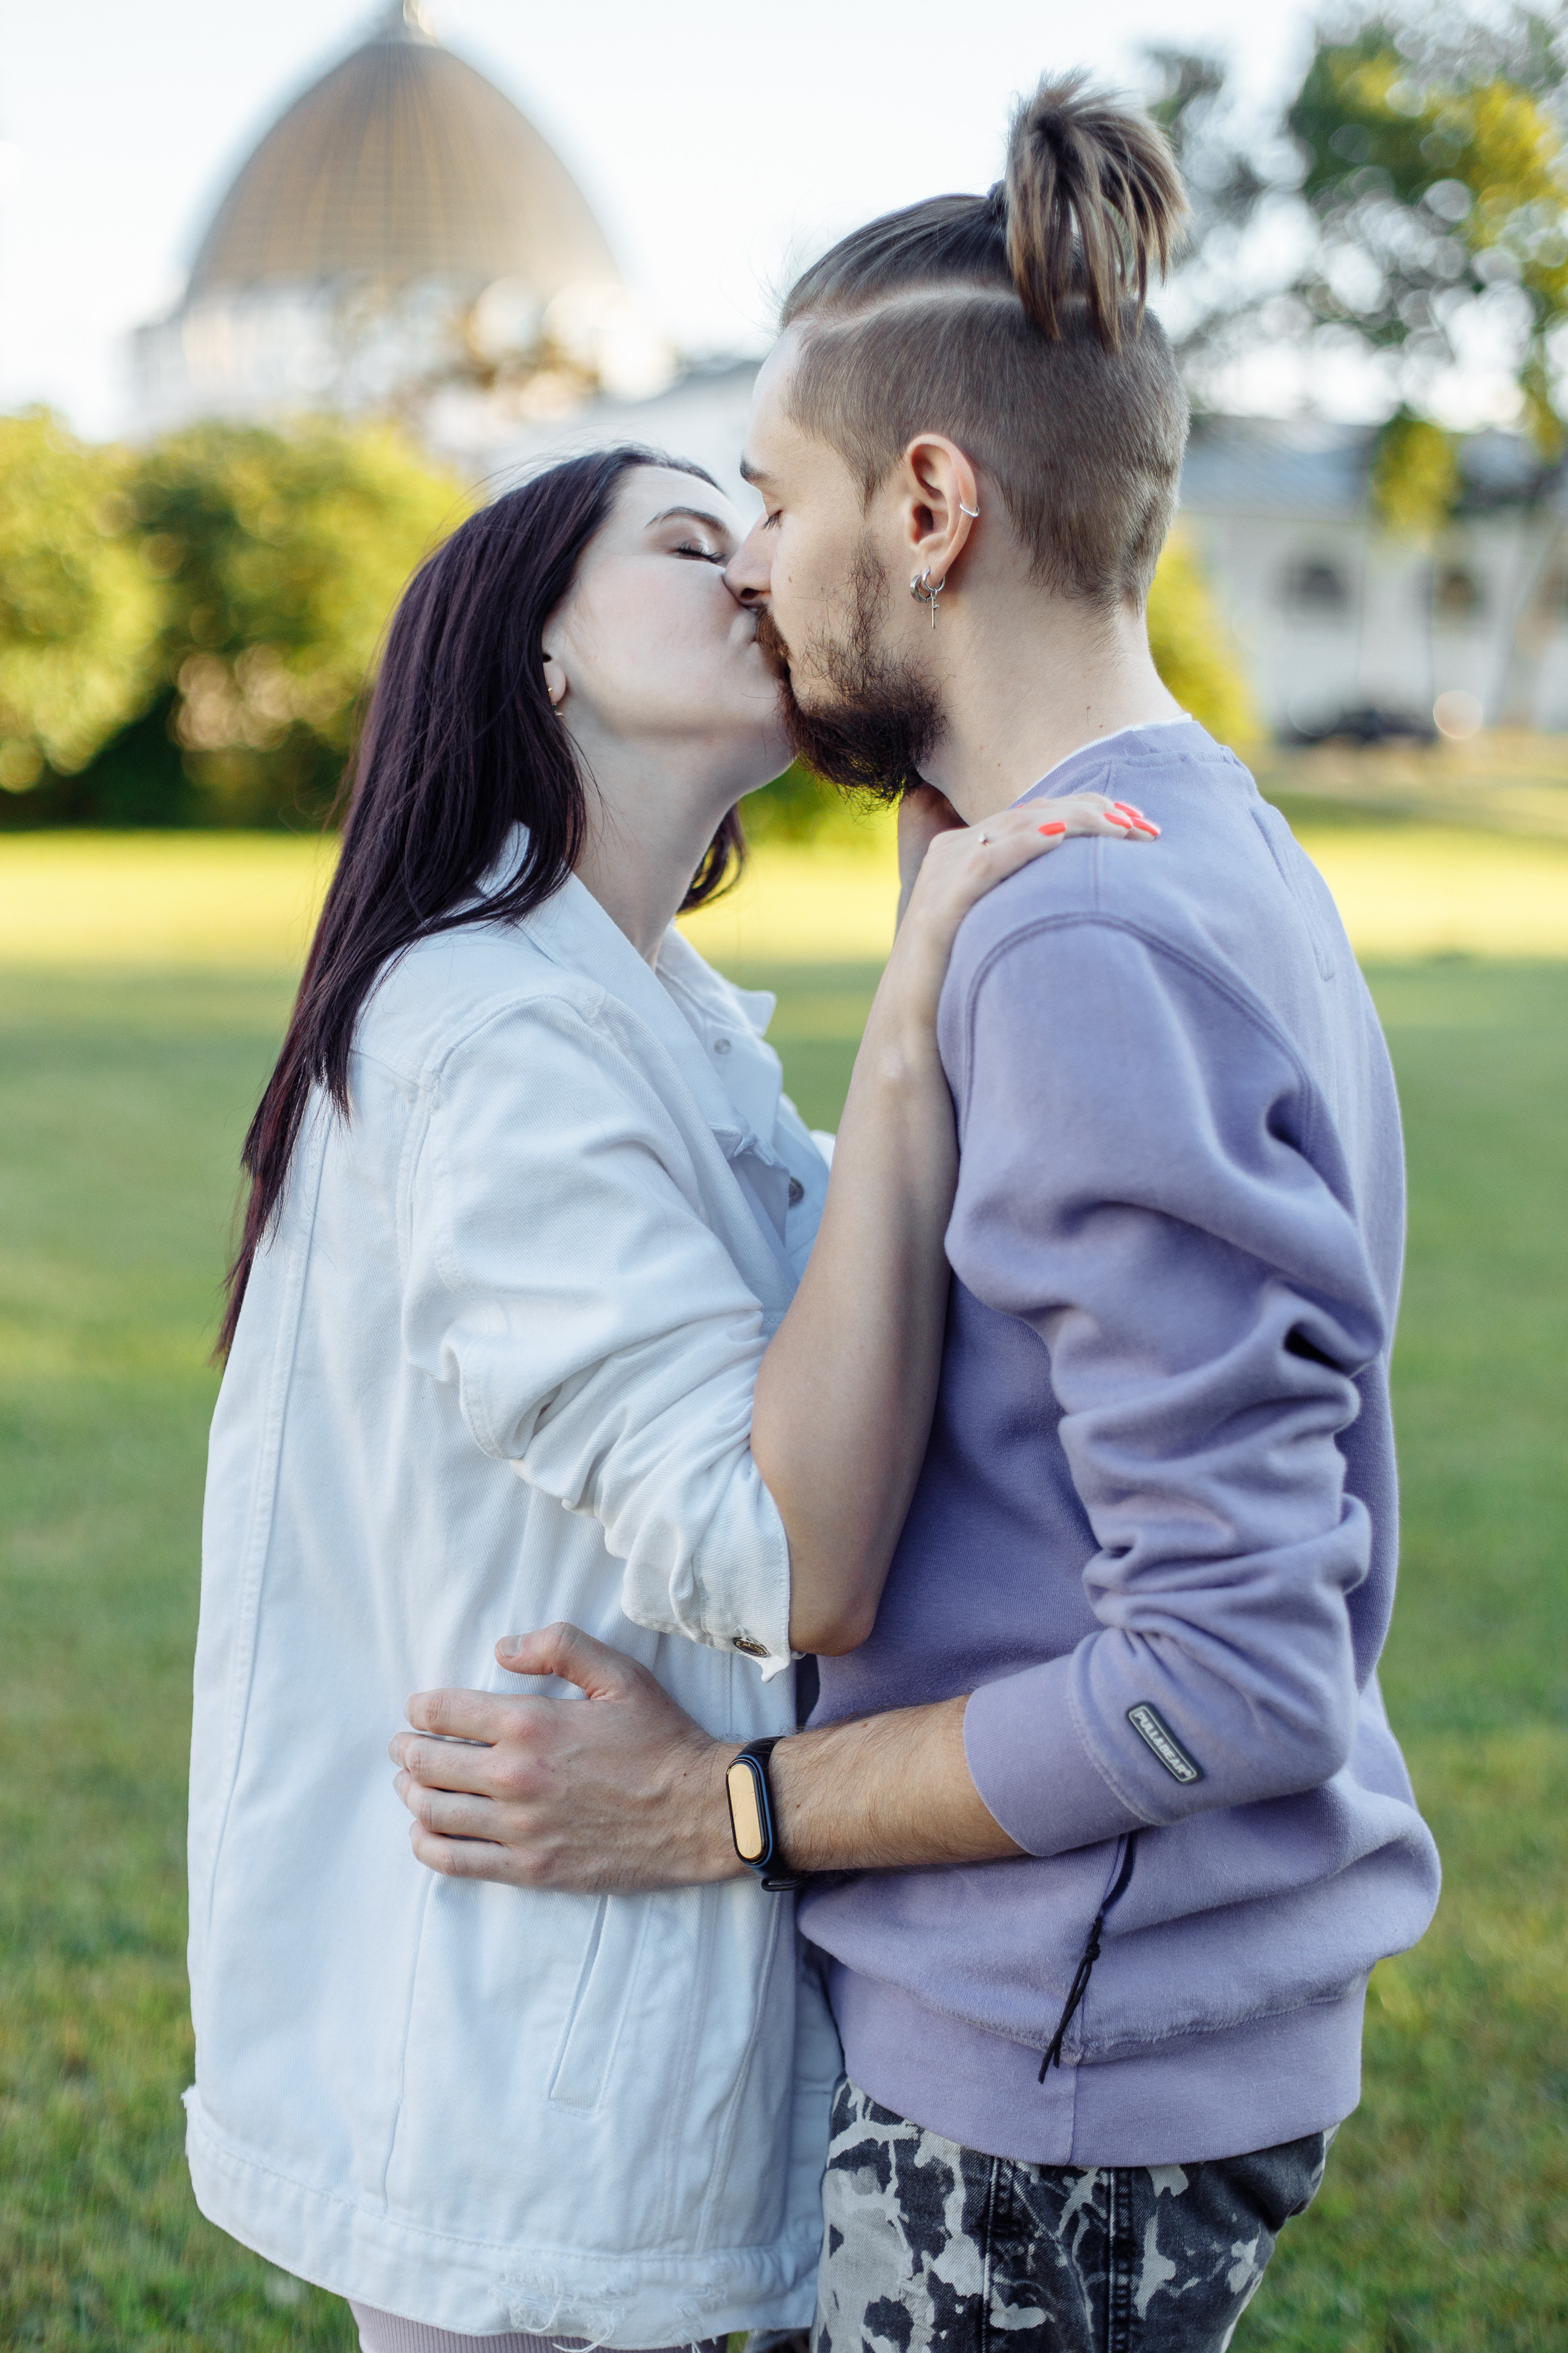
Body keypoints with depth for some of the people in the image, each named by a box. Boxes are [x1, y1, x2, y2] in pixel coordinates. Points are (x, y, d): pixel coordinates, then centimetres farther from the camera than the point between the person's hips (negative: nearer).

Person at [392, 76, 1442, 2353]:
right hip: (1094, 2019, 9)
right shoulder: (1218, 865, 7)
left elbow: (1234, 1672, -26)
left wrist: (725, 1808, -17)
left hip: (1065, 2078, -9)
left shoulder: (1097, 953, -24)